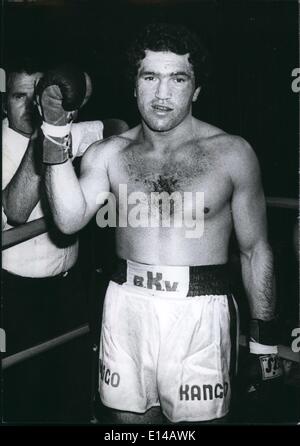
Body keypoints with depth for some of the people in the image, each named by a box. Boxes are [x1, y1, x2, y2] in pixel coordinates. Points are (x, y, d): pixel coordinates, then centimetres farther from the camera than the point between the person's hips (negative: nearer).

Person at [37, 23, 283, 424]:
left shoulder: (231, 154, -5)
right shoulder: (109, 154, 2)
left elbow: (255, 249, 0)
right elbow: (70, 220, -12)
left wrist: (264, 340, 2)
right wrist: (57, 136, -16)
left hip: (200, 315, -2)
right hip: (126, 309, 3)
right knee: (129, 415, 16)